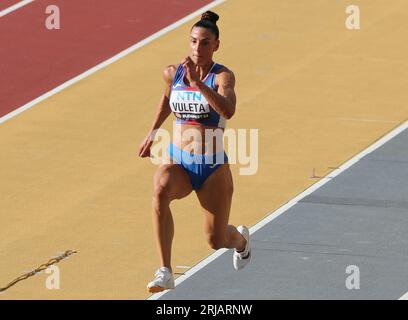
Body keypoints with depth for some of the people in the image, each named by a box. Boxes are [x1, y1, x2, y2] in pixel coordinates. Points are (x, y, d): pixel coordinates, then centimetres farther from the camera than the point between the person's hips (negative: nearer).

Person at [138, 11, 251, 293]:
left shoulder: (222, 76, -12)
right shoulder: (173, 74, 1)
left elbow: (228, 111, -33)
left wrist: (198, 82, -40)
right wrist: (153, 133, 26)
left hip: (213, 167, -2)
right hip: (177, 163, 2)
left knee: (217, 241, 7)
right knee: (160, 191, -35)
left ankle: (240, 238, 49)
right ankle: (165, 273, -37)